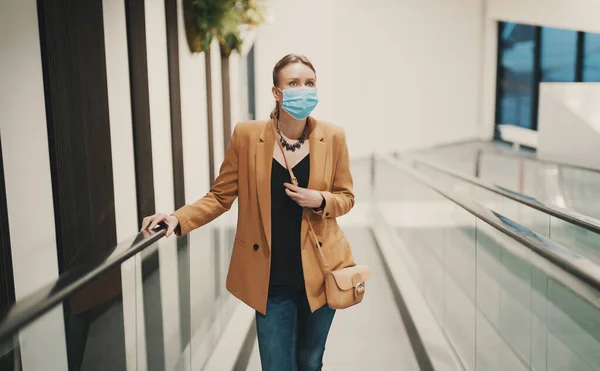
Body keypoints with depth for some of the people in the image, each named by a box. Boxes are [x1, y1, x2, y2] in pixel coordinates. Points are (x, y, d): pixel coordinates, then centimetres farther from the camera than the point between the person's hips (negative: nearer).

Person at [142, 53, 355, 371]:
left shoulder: (332, 137, -5)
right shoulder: (247, 135, -7)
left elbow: (346, 197, 6)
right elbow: (220, 196, -2)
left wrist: (320, 200, -15)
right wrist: (178, 219, -17)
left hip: (318, 273, 2)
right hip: (271, 281, -1)